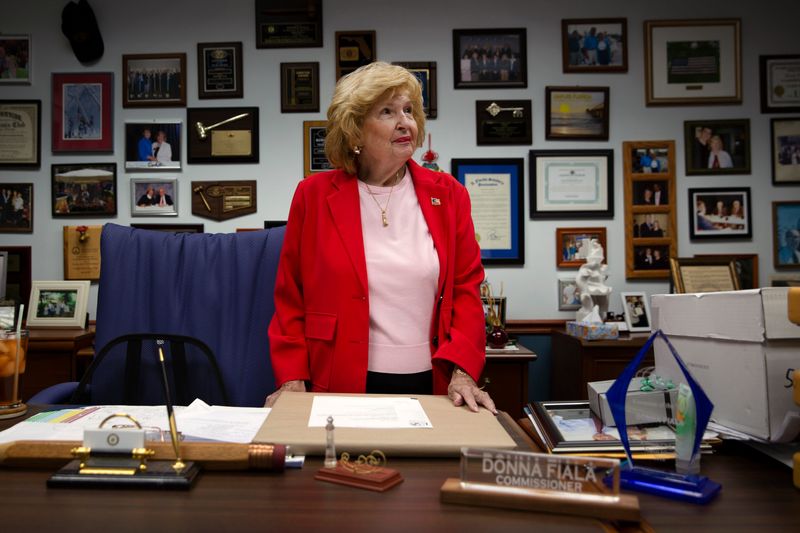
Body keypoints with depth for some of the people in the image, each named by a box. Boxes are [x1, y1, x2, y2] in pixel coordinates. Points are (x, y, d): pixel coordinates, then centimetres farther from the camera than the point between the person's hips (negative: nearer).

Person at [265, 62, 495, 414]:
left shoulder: (448, 195, 3)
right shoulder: (314, 195, -1)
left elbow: (466, 288, 2)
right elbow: (290, 298, 2)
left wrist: (462, 372, -11)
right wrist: (292, 380, -7)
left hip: (431, 386, 2)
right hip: (342, 386, -1)